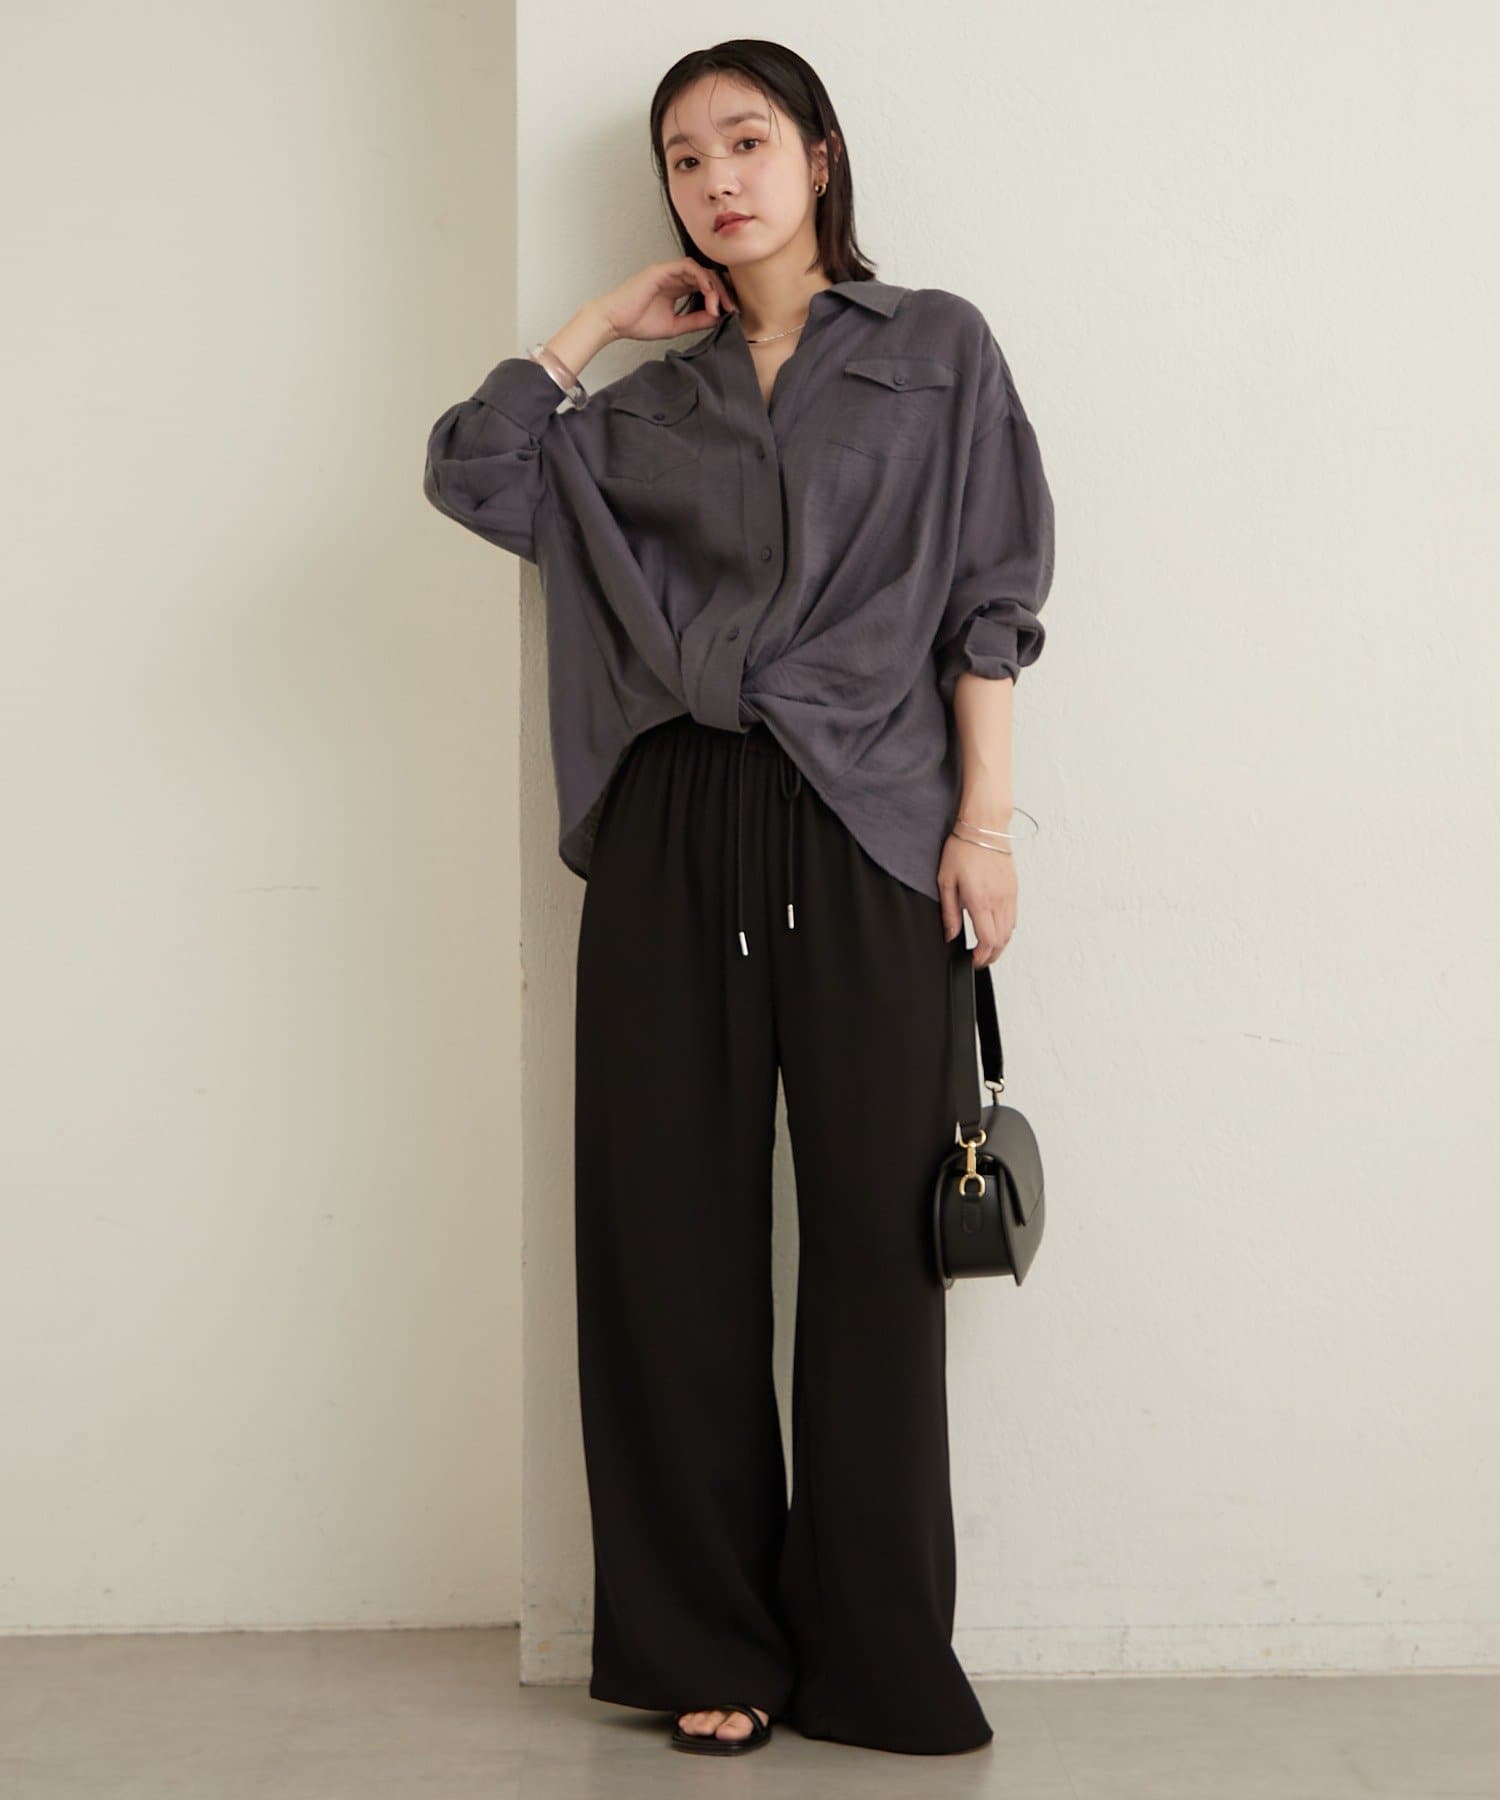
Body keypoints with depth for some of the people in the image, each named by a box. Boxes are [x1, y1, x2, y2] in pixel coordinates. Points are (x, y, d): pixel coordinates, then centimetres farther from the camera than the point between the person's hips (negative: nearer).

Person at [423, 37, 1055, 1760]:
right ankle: (711, 1639, 11)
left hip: (862, 834, -3)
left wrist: (986, 814, -4)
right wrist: (602, 318, 10)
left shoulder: (936, 350, 9)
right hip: (673, 834, 3)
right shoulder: (650, 400, 17)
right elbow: (470, 470, 6)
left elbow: (987, 600, 4)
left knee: (872, 1229, -3)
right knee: (673, 1228, 1)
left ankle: (874, 1651, 7)